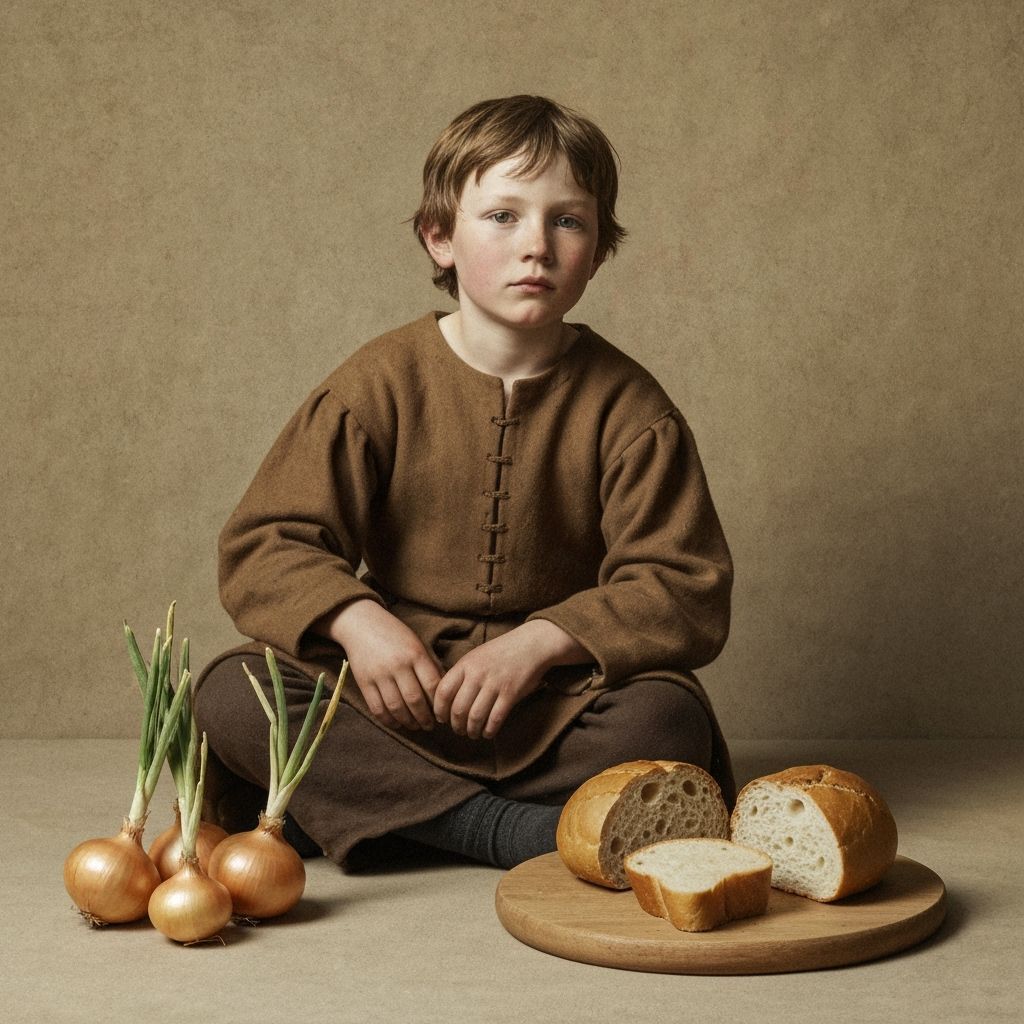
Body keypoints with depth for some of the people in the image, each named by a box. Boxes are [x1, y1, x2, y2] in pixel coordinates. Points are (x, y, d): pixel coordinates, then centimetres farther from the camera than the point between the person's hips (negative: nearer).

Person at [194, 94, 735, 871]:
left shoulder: (625, 405, -3)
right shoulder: (381, 382, -1)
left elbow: (686, 590, -8)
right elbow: (265, 545, -4)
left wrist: (539, 642, -22)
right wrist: (356, 620, -24)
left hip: (560, 701, 0)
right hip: (396, 691, 1)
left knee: (666, 718, -31)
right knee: (230, 696, -24)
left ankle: (360, 805, -21)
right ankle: (514, 828, -27)